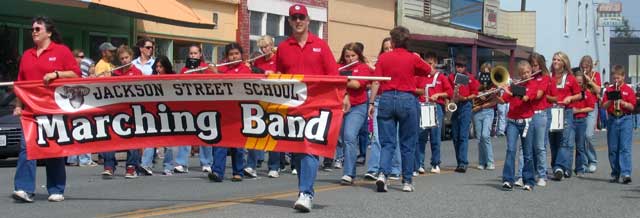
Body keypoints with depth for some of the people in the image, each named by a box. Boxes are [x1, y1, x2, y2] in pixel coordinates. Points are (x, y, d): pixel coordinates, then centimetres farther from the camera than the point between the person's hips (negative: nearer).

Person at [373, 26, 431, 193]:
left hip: (387, 99, 1)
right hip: (407, 99, -1)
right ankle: (407, 182, 11)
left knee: (387, 143, 5)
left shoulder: (383, 58, 1)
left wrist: (372, 103, 2)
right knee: (407, 143, 8)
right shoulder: (413, 58, -1)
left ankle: (383, 174, -16)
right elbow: (429, 71, 16)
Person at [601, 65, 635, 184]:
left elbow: (632, 107, -2)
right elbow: (604, 106, 4)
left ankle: (626, 173, -17)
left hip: (625, 119, -3)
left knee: (625, 147, -10)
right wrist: (611, 101, -14)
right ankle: (615, 173, 15)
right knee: (613, 149, 6)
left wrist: (622, 102, -18)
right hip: (612, 120, 3)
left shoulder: (628, 90, 3)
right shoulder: (609, 90, 9)